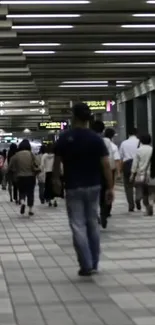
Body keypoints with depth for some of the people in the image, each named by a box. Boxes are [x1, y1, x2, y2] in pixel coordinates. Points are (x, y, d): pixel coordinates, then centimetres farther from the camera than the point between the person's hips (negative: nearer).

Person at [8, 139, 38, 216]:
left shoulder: (16, 155, -3)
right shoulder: (31, 154, -6)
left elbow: (10, 167, -1)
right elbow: (36, 166, -12)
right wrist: (35, 171, 7)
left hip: (20, 177, 0)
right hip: (31, 176, 0)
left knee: (22, 192, 14)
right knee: (30, 193, 11)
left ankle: (22, 202, -15)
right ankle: (30, 209, 10)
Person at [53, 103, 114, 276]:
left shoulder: (64, 138, -5)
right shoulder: (96, 138, -4)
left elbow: (57, 162, 3)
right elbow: (106, 165, -8)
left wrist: (56, 180, 20)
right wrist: (110, 187, -3)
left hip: (73, 188, -2)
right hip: (93, 187, 2)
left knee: (78, 226, -1)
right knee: (93, 224, 14)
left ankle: (86, 265, -8)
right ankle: (94, 263, 18)